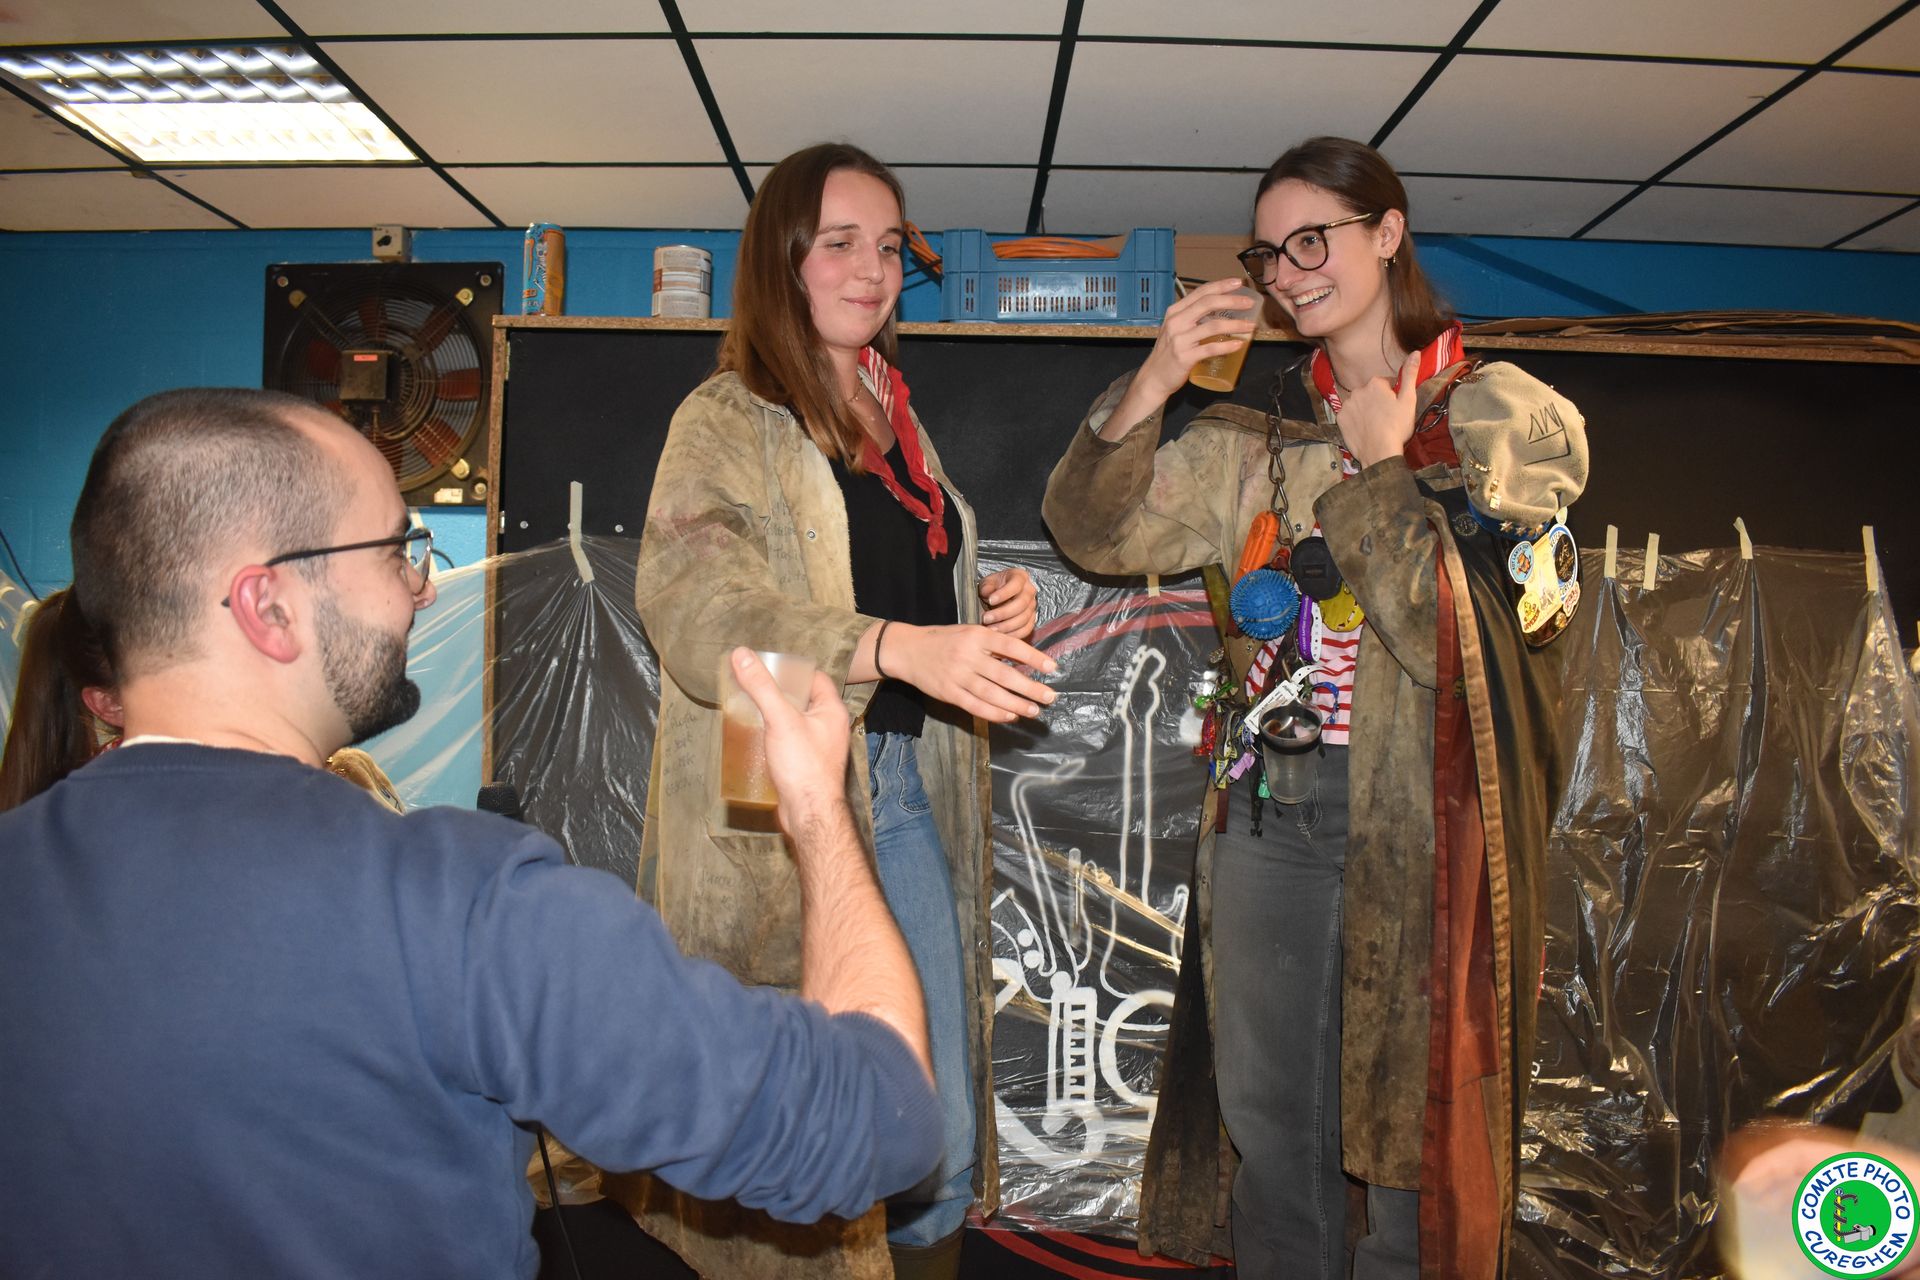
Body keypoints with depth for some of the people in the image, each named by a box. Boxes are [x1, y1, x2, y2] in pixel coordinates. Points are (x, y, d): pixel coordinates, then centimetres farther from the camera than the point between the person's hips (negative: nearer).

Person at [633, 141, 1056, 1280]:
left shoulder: (899, 421, 17)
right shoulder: (728, 421, -4)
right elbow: (697, 610, -21)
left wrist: (989, 608, 7)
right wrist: (900, 647, -33)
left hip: (909, 787, 6)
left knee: (943, 1145, 9)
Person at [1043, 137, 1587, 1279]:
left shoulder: (1501, 413, 2)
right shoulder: (1259, 437, 11)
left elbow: (1451, 634, -9)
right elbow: (1097, 533, 1)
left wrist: (1380, 470, -7)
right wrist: (1152, 387, -11)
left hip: (1419, 803, -3)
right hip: (1269, 802, 3)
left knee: (1415, 1112, 8)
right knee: (1268, 1112, 13)